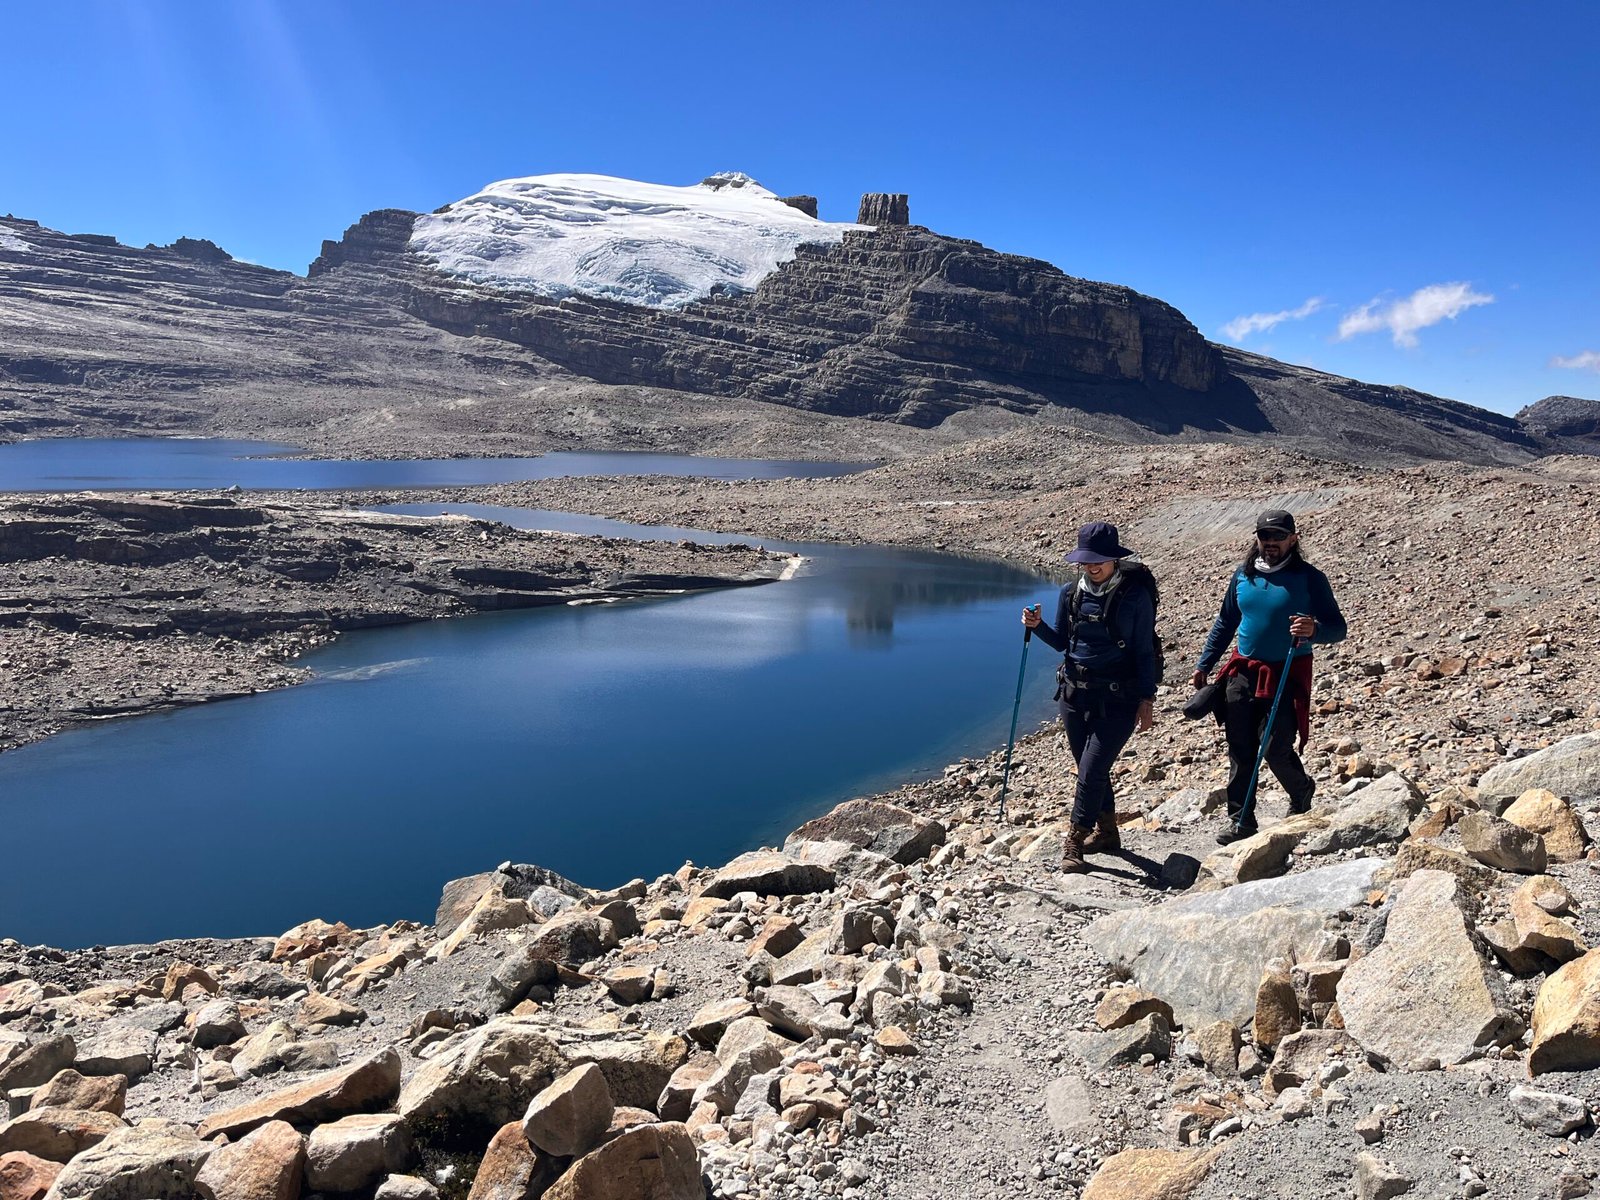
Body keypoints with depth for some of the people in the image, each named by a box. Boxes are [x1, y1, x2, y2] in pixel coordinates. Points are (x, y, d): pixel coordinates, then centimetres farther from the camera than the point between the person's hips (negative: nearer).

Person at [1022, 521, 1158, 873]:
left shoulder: (1135, 596, -9)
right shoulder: (1071, 593, 4)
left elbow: (1144, 652, -6)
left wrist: (1147, 700, -8)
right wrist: (1038, 626, -5)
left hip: (1117, 698, -5)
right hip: (1075, 693, 6)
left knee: (1091, 770, -10)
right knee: (1092, 770, 16)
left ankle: (1074, 845, 0)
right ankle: (1106, 832, 35)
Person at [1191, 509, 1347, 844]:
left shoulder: (1309, 578, -6)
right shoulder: (1243, 575, 7)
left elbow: (1338, 628, -7)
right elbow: (1225, 623, 18)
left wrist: (1314, 630, -31)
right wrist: (1203, 665, 15)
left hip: (1287, 676, -4)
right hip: (1243, 672, 4)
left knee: (1276, 749, -7)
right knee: (1239, 749, 4)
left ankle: (1302, 792, 25)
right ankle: (1240, 819, 14)